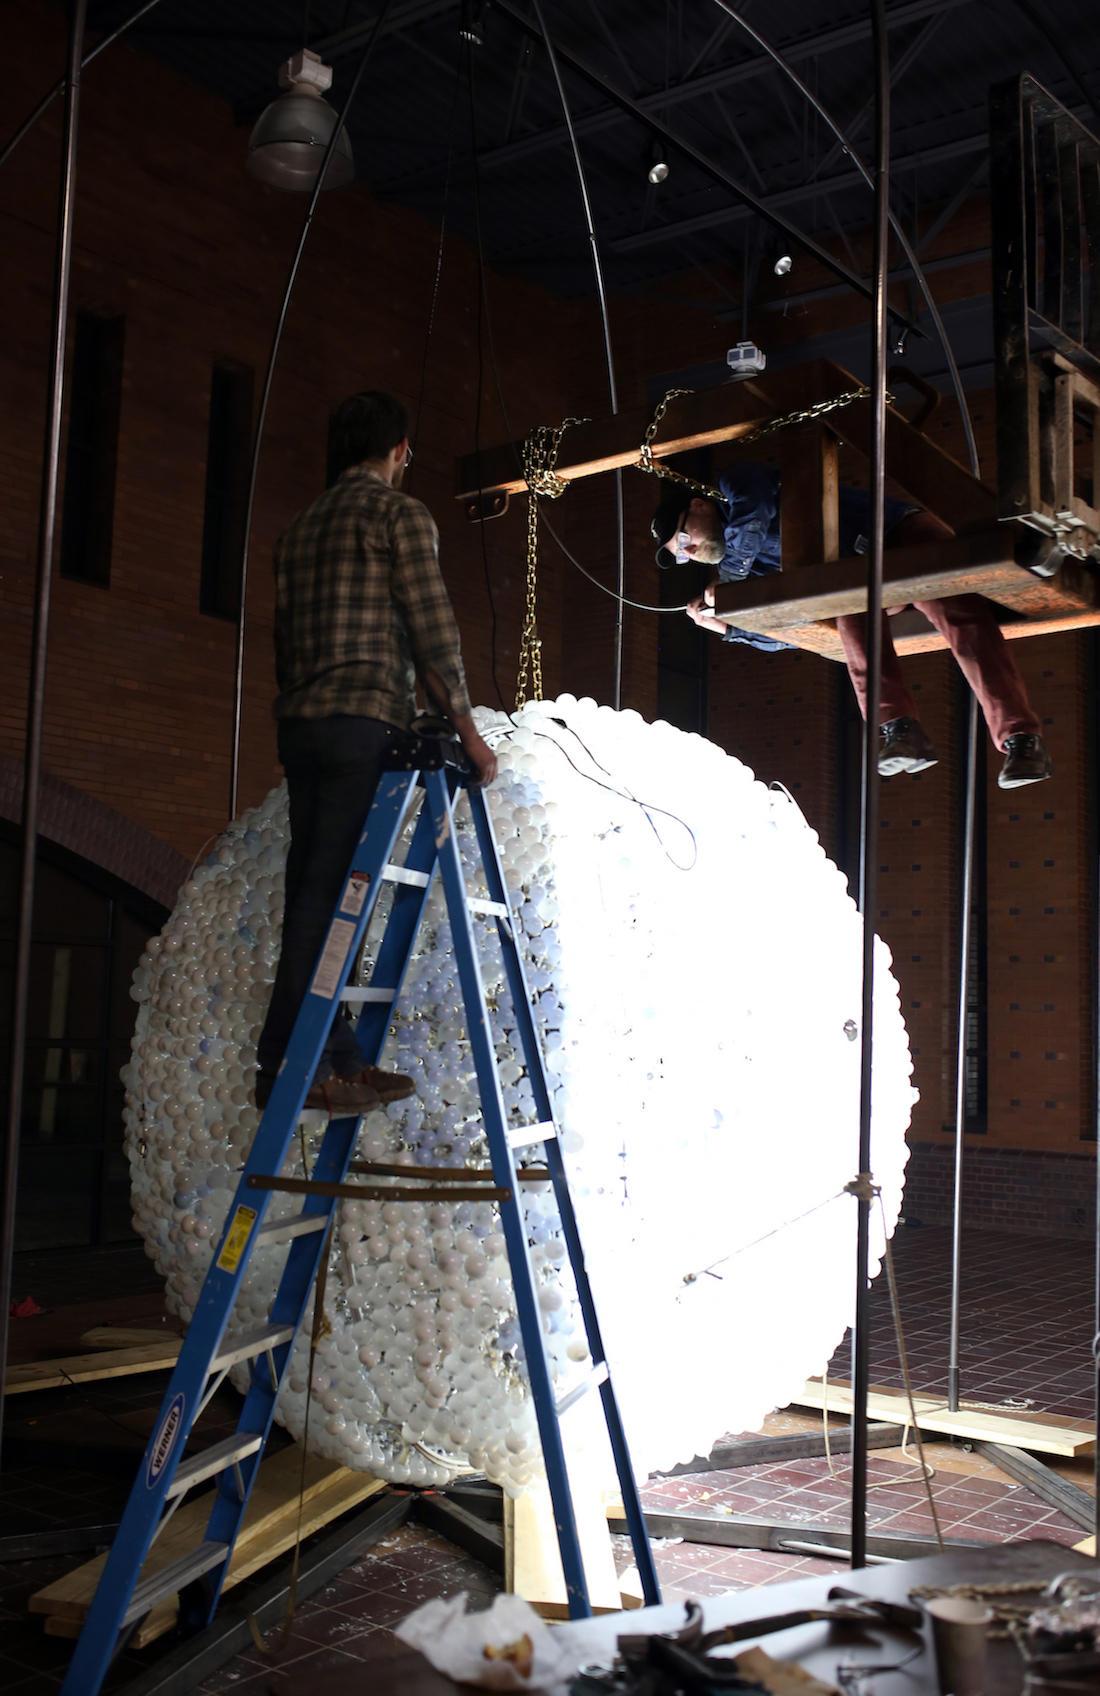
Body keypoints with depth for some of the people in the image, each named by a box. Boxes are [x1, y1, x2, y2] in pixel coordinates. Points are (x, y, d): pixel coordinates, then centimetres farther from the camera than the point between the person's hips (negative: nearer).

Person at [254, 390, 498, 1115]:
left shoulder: (302, 525, 21)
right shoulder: (400, 512, -1)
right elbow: (431, 622, -8)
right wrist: (464, 723, -4)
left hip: (300, 721, 8)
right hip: (363, 720, -8)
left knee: (314, 897, 7)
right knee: (328, 897, -9)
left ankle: (343, 1061, 12)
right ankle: (286, 1067, -10)